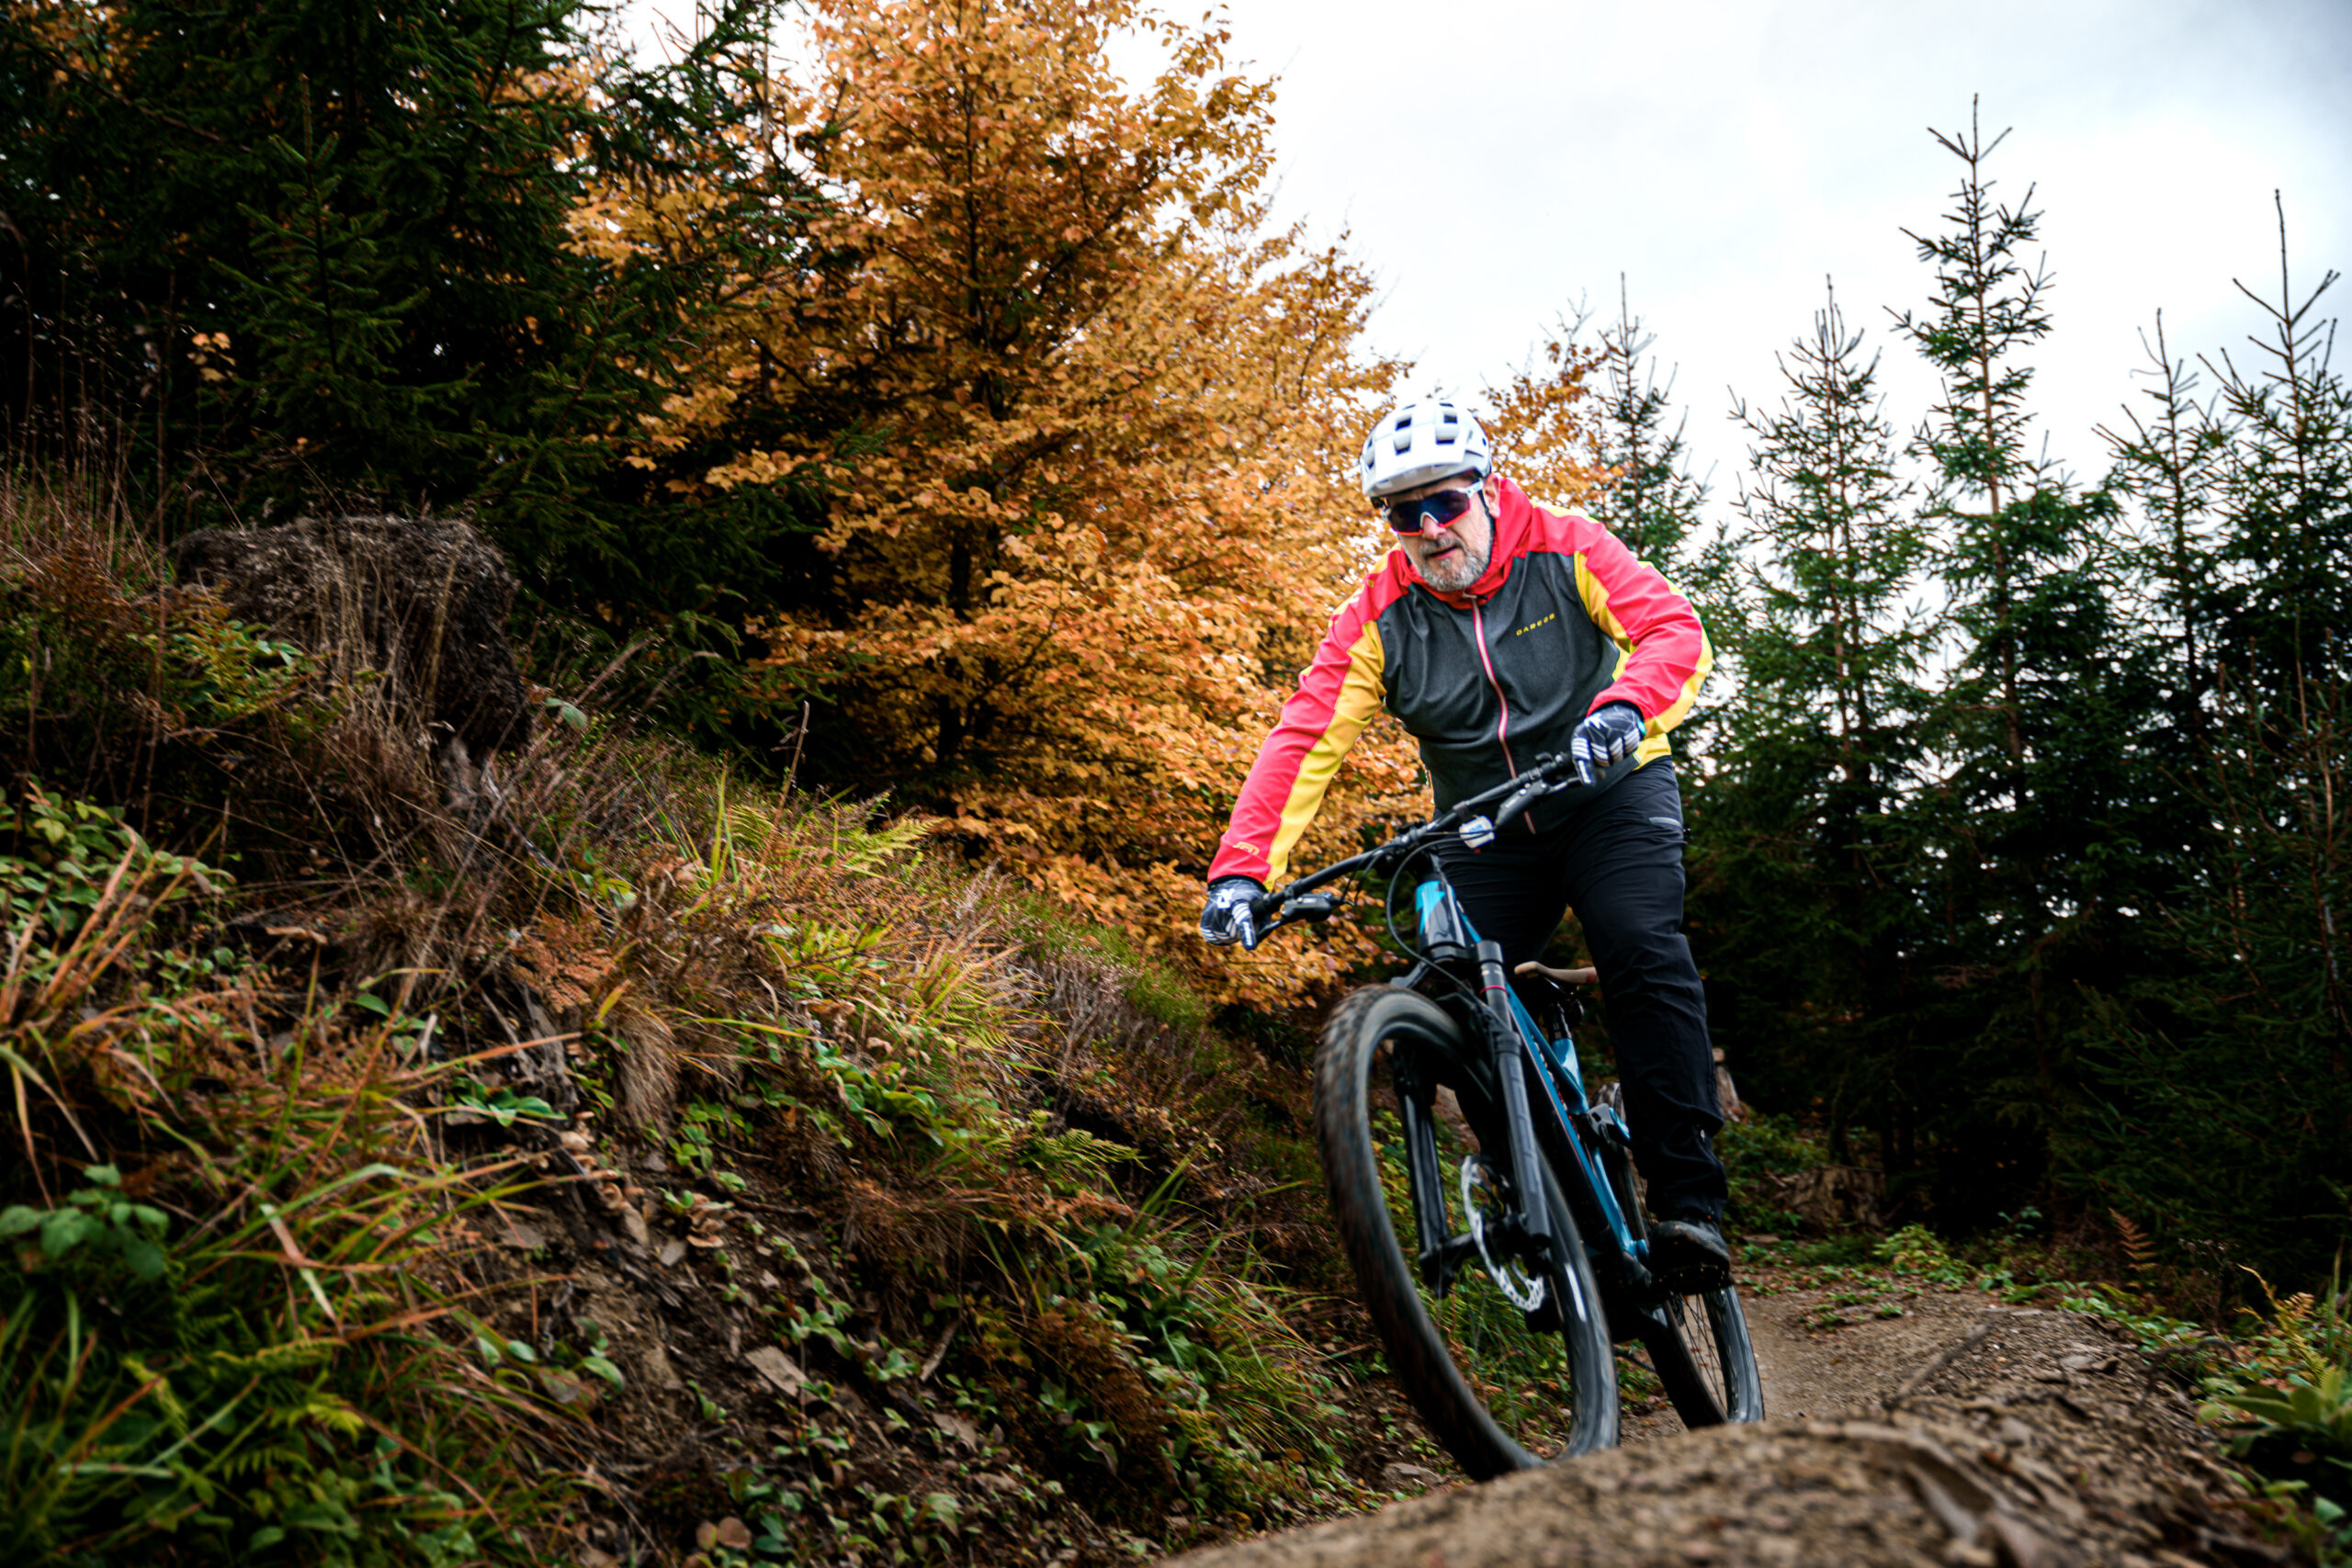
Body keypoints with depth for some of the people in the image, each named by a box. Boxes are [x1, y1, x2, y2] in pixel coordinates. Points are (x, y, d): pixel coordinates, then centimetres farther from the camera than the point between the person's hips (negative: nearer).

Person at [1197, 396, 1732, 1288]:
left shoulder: (1566, 551, -13)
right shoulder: (1378, 617, -11)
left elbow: (1676, 630, -24)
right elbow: (1304, 739, -18)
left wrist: (1626, 707, -48)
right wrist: (1243, 868, -31)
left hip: (1609, 792, -2)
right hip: (1486, 835, 3)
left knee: (1644, 958, -24)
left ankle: (1687, 1203, -20)